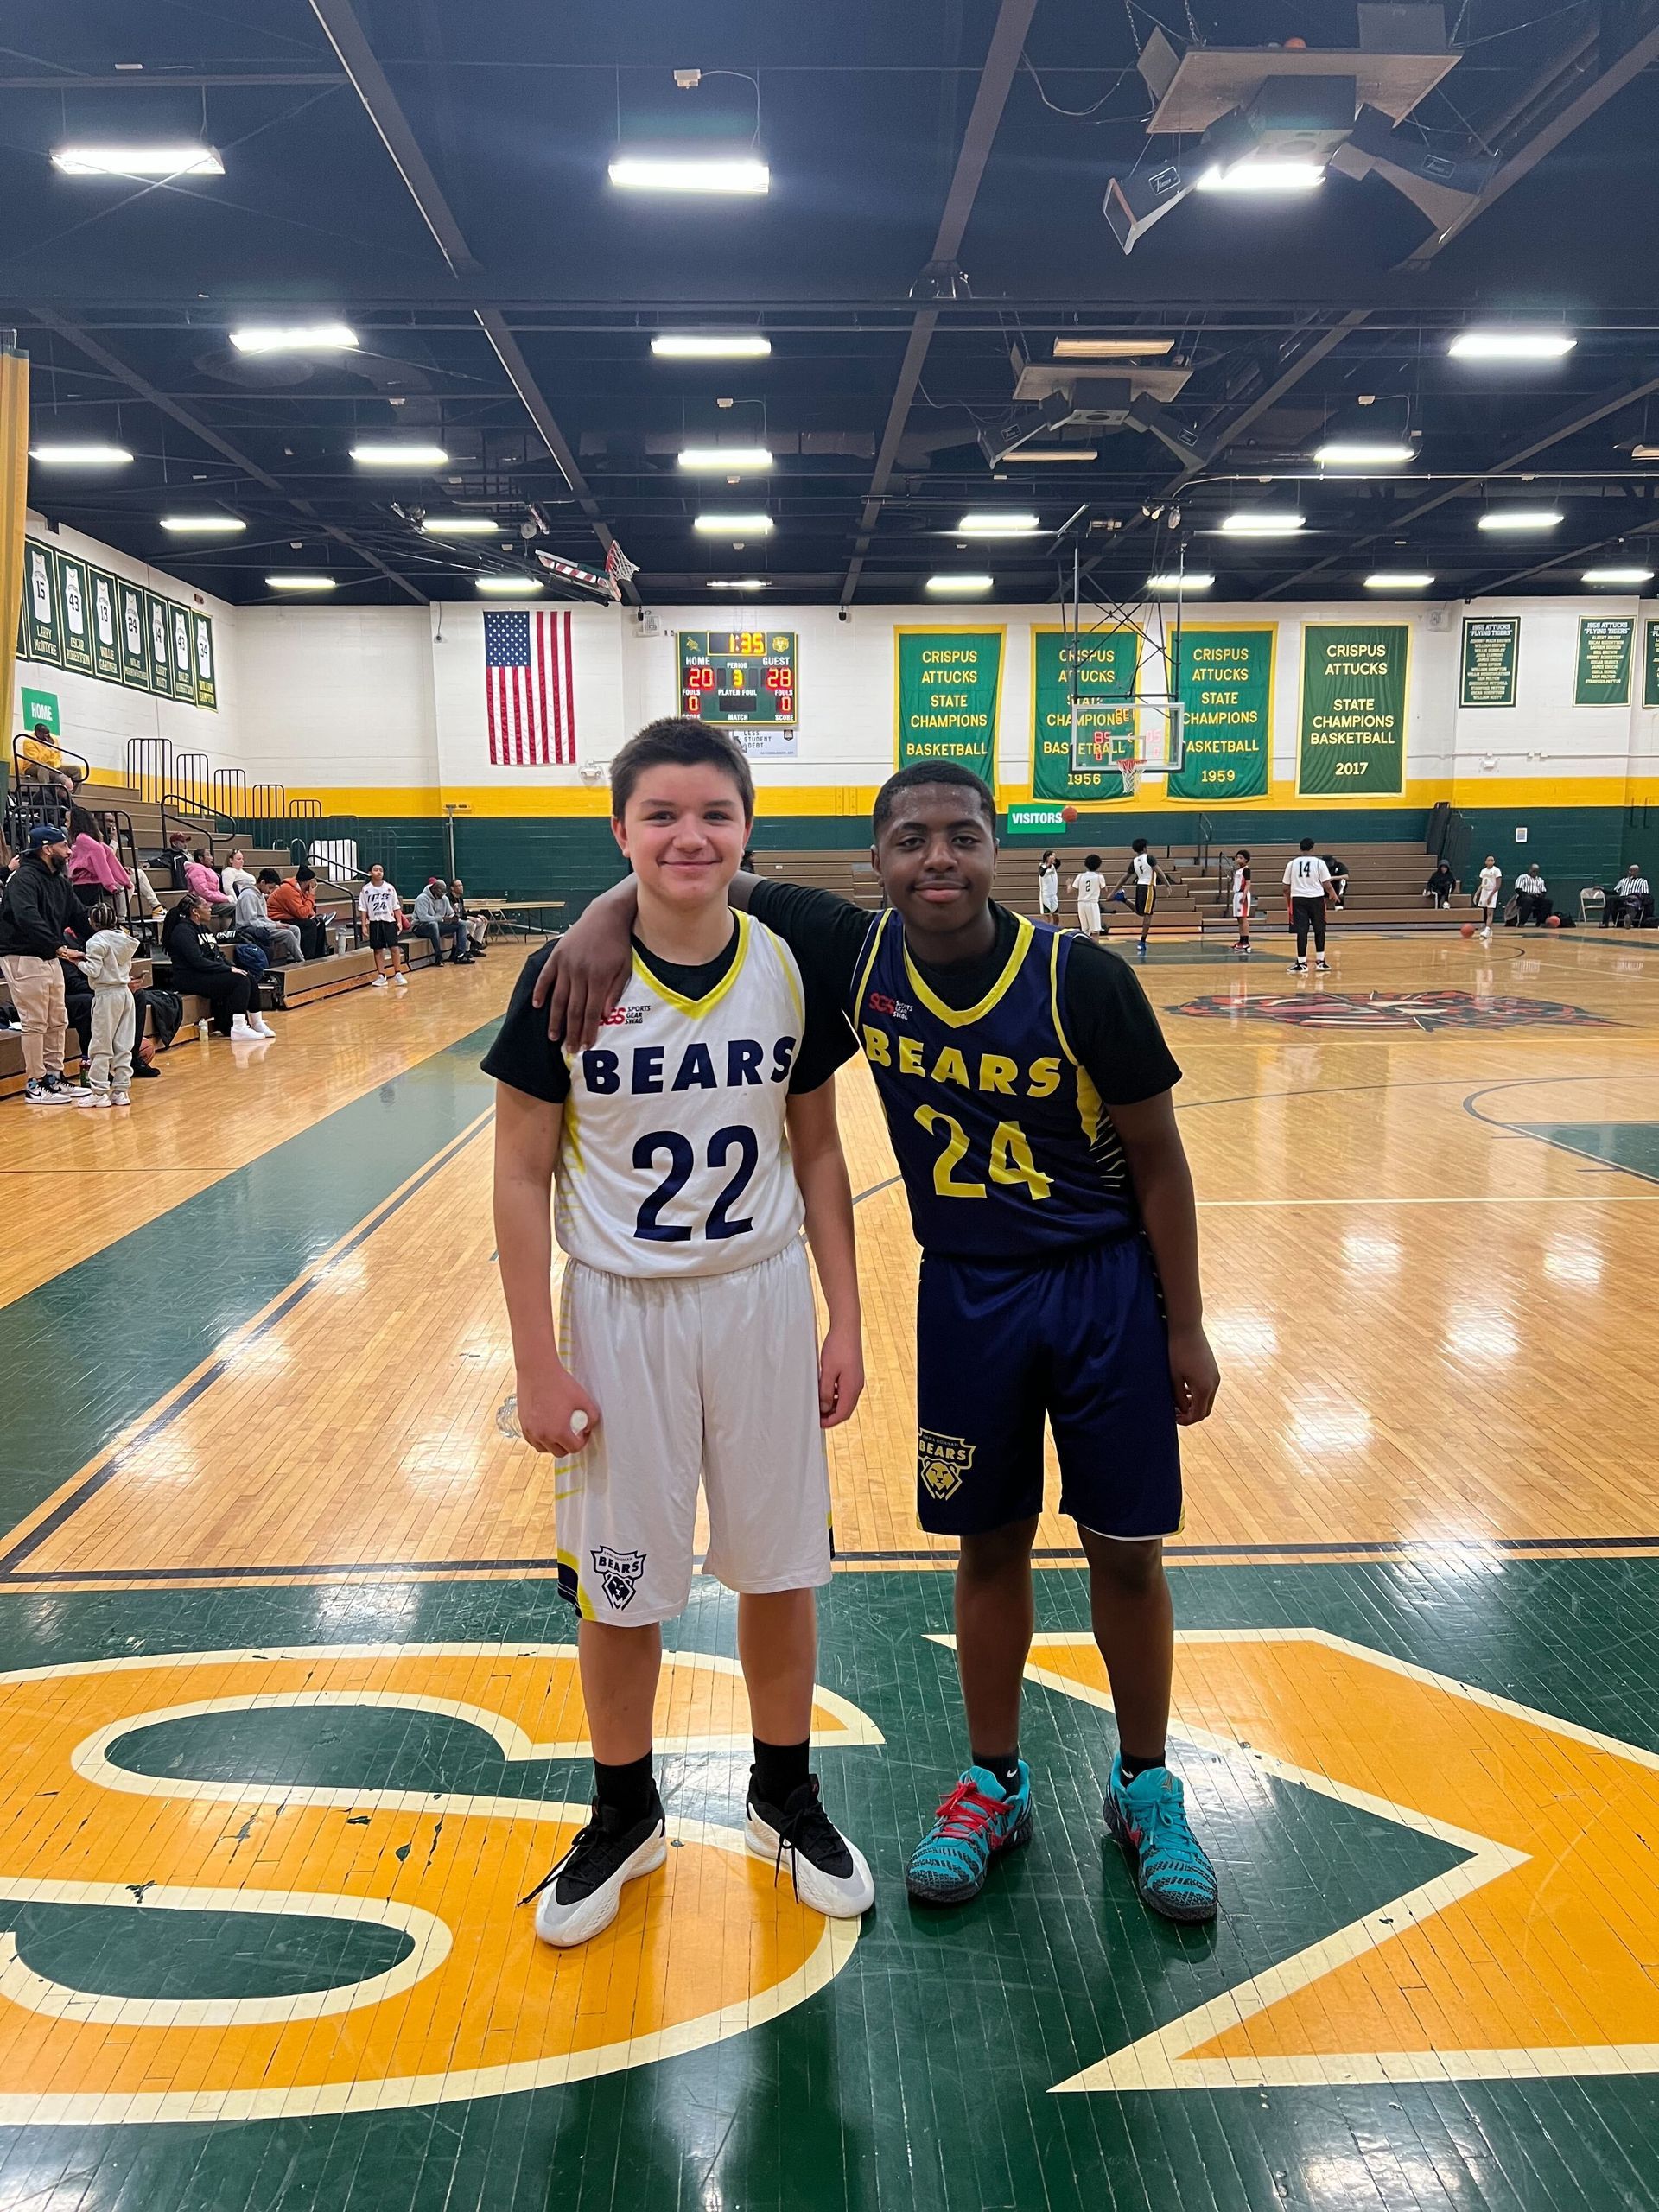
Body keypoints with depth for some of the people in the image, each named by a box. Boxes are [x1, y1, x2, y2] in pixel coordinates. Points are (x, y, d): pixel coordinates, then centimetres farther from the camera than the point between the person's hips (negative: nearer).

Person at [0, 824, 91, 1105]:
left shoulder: (60, 880, 12)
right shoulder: (24, 878, -16)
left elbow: (78, 916, 16)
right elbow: (28, 919, -30)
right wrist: (59, 947, -36)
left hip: (51, 958, 9)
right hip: (24, 958, -9)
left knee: (56, 1022, 13)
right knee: (35, 1023, -5)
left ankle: (54, 1078, 22)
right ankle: (35, 1086, 1)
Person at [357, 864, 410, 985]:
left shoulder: (389, 887, 1)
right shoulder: (366, 889, 1)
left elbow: (396, 907, 3)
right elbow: (363, 909, 3)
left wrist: (399, 922, -4)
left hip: (389, 921, 0)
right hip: (375, 922, 0)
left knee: (395, 948, -6)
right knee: (378, 949, 4)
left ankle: (398, 974, 3)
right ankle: (381, 976, 11)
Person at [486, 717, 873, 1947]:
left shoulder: (790, 969, -4)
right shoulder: (566, 979, -11)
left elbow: (818, 1155, 4)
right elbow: (523, 1177, -7)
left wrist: (845, 1323, 2)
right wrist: (540, 1367, -9)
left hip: (764, 1303, 2)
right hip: (620, 1312, -2)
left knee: (782, 1567, 13)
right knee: (620, 1586, 11)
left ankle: (786, 1800, 37)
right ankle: (625, 1816, 35)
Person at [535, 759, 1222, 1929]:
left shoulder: (1082, 979, -18)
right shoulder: (854, 954, -12)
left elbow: (1158, 1157, -9)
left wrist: (1186, 1331, -5)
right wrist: (609, 914, -27)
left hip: (1108, 1289, -2)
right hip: (963, 1293, 2)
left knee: (1127, 1551, 9)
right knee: (990, 1547, 14)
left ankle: (1145, 1788, 32)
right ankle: (995, 1784, 34)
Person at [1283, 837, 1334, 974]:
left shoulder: (1292, 864, 4)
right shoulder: (1319, 863, -2)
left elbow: (1286, 888, 6)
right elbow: (1326, 885, -3)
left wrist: (1289, 901, 23)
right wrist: (1332, 894, 17)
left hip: (1298, 899, 1)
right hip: (1316, 899, -1)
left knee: (1301, 931, 3)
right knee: (1319, 931, 13)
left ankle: (1302, 963, 2)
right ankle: (1321, 961, 15)